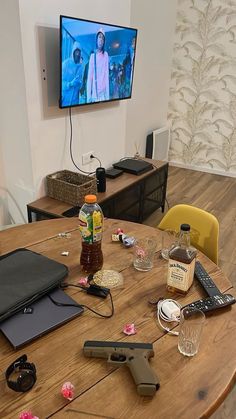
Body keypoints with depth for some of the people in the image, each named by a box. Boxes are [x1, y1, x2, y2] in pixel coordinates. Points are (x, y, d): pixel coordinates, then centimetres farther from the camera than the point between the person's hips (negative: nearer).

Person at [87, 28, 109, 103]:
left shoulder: (105, 55, 3)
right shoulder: (92, 56, 6)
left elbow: (107, 75, 0)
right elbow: (89, 76, 5)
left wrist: (107, 96, -5)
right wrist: (88, 96, -2)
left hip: (103, 93, -1)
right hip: (94, 94, 1)